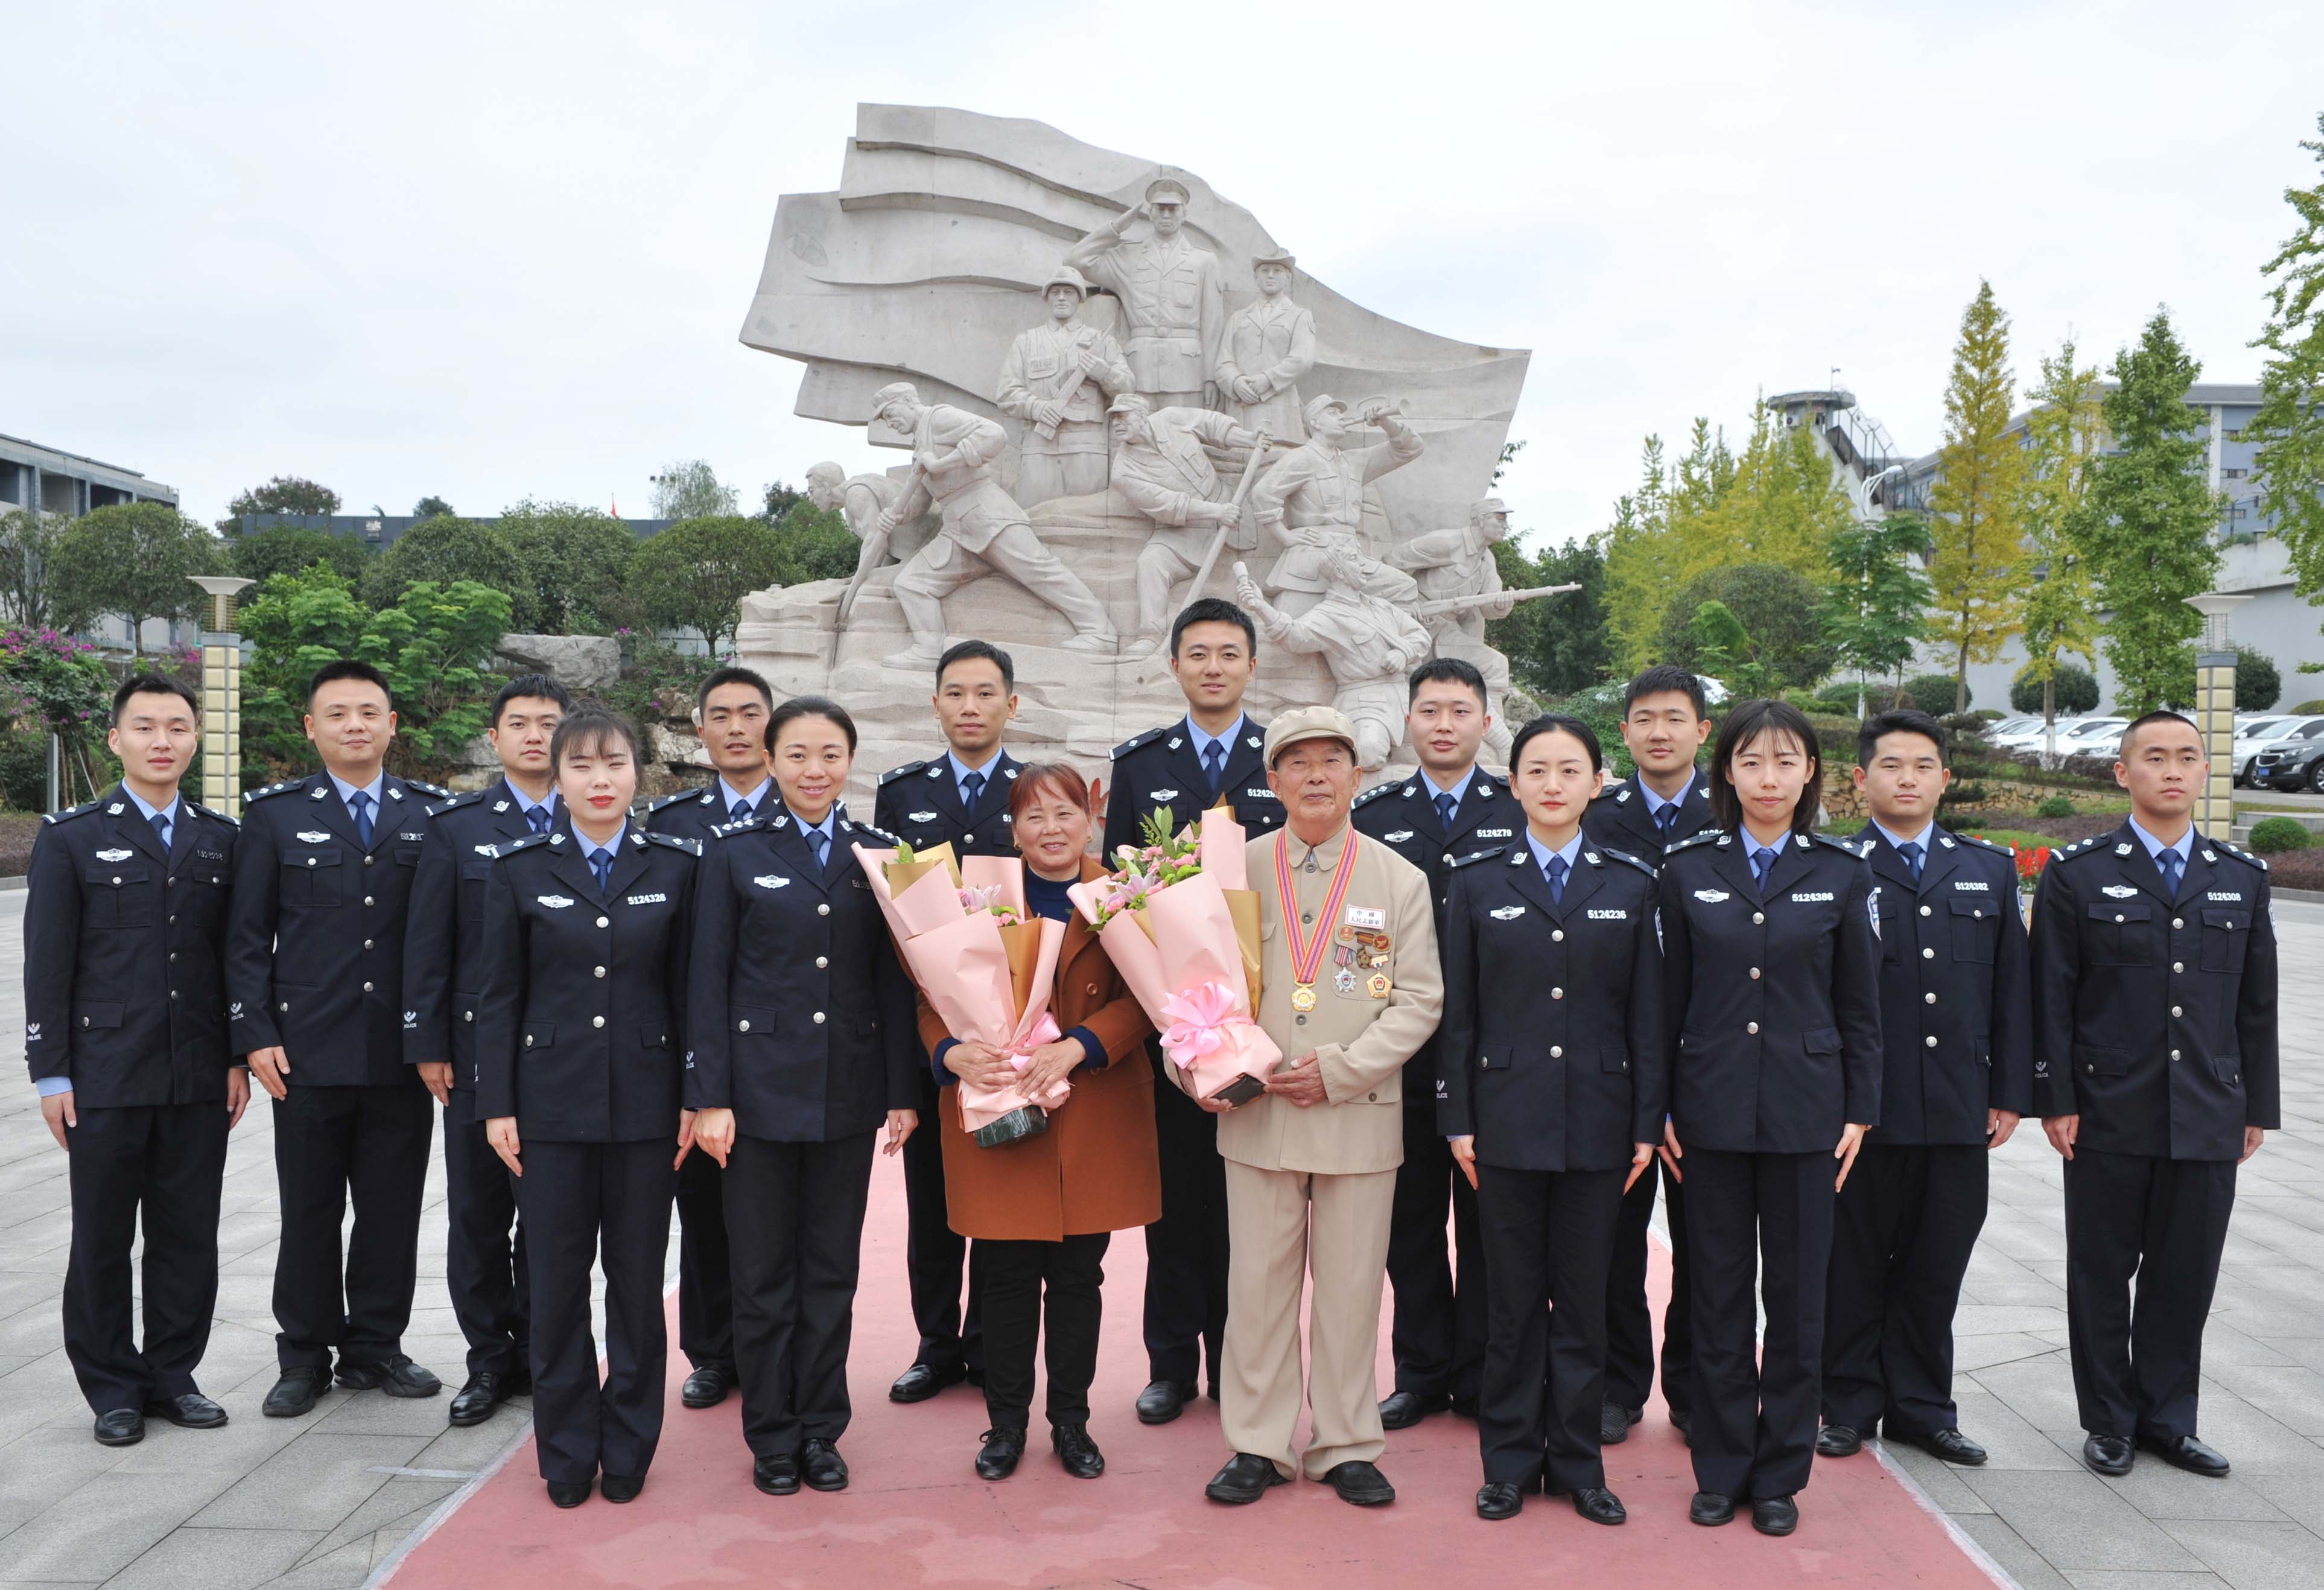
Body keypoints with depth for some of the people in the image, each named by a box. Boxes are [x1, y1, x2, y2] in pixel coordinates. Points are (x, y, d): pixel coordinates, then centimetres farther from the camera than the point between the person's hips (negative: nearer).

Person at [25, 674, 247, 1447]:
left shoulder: (221, 839, 9)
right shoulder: (71, 837, 0)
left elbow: (236, 956, 10)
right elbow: (46, 964, -2)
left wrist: (238, 1059, 6)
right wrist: (51, 1073, -6)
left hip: (199, 1079, 3)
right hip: (105, 1078, -2)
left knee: (189, 1237, 9)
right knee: (102, 1240, 7)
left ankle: (172, 1375, 22)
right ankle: (113, 1389, 20)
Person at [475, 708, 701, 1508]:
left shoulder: (675, 863, 1)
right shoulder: (520, 866, 1)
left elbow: (688, 988, 3)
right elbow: (500, 994, 2)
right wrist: (497, 1104, -2)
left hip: (645, 1102, 0)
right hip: (552, 1103, 0)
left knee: (638, 1279, 8)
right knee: (557, 1283, 7)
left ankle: (628, 1448, 23)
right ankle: (567, 1452, 22)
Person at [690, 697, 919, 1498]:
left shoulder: (877, 852, 5)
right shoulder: (735, 850, -1)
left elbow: (894, 978, 5)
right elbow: (708, 978, -2)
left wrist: (903, 1092, 1)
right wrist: (709, 1096, -8)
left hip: (848, 1090, 2)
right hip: (761, 1086, -2)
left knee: (832, 1268, 11)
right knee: (763, 1271, 7)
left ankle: (821, 1430, 25)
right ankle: (771, 1436, 22)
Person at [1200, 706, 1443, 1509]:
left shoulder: (1401, 880, 3)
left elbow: (1420, 999, 0)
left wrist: (1341, 1068, -10)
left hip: (1361, 1114, 0)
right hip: (1257, 1113, 1)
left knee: (1351, 1286, 7)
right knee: (1258, 1281, 6)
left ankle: (1347, 1447, 22)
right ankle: (1258, 1444, 20)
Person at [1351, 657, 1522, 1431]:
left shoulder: (1523, 812, 3)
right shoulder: (1370, 813, 6)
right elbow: (1344, 930, 5)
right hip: (1400, 1054, 1)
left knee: (1487, 1217, 8)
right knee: (1411, 1217, 10)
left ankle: (1479, 1374, 22)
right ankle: (1421, 1371, 23)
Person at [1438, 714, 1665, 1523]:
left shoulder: (1631, 883, 5)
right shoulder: (1478, 880, 3)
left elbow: (1646, 1013, 4)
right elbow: (1459, 1010, 2)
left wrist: (1648, 1124, 1)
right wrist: (1458, 1120, -1)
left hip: (1598, 1121, 1)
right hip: (1508, 1117, -1)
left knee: (1584, 1298, 9)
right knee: (1513, 1298, 7)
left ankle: (1576, 1461, 23)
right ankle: (1511, 1460, 21)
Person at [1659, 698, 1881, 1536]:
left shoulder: (1842, 875, 2)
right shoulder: (1687, 870, 2)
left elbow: (1860, 1006, 5)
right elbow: (1669, 997, 4)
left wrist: (1860, 1110, 1)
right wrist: (1659, 1106, 2)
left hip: (1806, 1112, 0)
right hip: (1712, 1111, 0)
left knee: (1796, 1296, 7)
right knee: (1718, 1294, 8)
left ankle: (1780, 1473, 22)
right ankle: (1721, 1469, 21)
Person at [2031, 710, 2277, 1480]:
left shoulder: (2244, 878, 9)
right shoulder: (2076, 874, -2)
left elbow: (2256, 1004, 11)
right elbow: (2051, 998, -4)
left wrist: (2258, 1106, 9)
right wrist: (2055, 1098, -8)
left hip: (2208, 1120, 3)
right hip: (2109, 1117, -3)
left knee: (2186, 1275, 9)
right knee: (2102, 1273, 7)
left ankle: (2167, 1419, 25)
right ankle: (2110, 1421, 22)